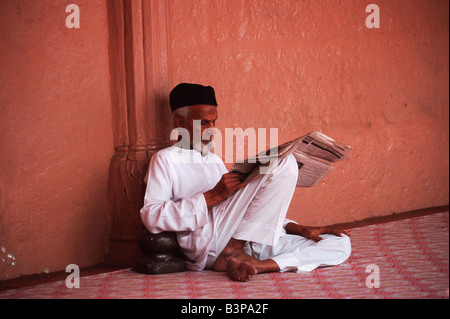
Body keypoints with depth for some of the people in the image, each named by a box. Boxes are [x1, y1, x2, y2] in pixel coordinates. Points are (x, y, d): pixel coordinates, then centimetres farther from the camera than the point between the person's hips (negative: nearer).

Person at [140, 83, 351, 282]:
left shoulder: (215, 161, 31)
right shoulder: (166, 159, 9)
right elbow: (151, 217, -8)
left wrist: (300, 229, 13)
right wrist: (213, 196, -14)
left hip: (245, 242, 7)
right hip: (204, 245, -7)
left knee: (340, 244, -6)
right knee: (284, 163, -15)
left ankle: (259, 266, -24)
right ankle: (231, 254, -21)